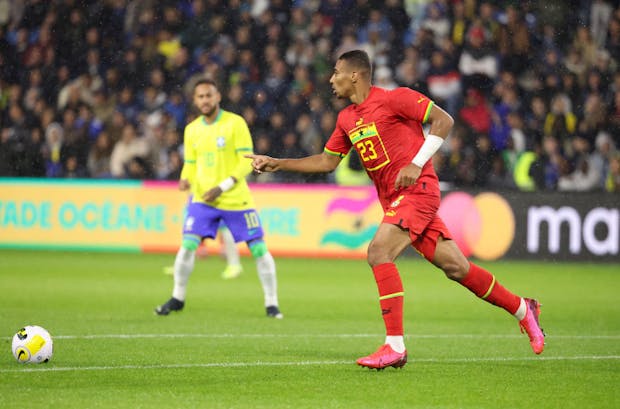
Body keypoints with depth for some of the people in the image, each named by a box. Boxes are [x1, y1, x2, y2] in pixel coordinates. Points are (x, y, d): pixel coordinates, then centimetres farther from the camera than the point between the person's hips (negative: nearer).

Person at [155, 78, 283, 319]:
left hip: (236, 199, -3)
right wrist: (186, 180, -7)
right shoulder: (191, 130, 8)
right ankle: (177, 299, 4)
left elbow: (247, 162, -10)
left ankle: (271, 304, 9)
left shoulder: (235, 123, -7)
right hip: (202, 199, 3)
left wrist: (223, 187, -20)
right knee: (188, 245, -12)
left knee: (259, 249, -3)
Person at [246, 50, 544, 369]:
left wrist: (417, 164, -15)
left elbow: (444, 120, -8)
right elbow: (327, 161, 21)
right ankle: (522, 309, 21)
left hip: (417, 189, -7)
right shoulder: (346, 119, 15)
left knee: (379, 251, -22)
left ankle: (395, 346, -22)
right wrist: (277, 164, 13)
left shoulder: (393, 98, -9)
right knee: (455, 266, 5)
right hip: (392, 199, 7)